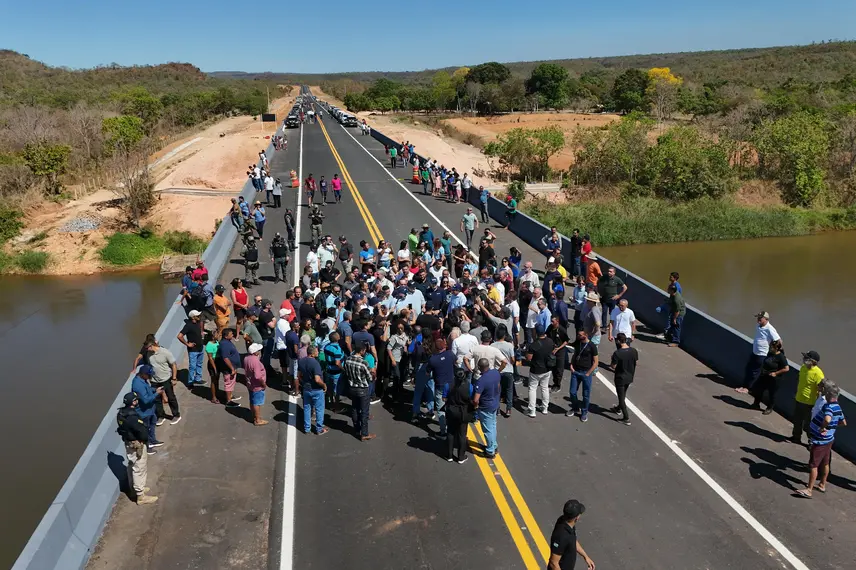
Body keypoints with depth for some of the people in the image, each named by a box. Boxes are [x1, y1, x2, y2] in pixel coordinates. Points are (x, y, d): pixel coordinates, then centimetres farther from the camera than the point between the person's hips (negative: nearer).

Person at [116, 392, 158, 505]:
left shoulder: (121, 413, -2)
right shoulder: (133, 417, -31)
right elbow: (143, 432, -28)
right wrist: (146, 439, -9)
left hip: (128, 443, 9)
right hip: (137, 445, -9)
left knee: (132, 467, 23)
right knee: (140, 469, 2)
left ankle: (135, 489, 40)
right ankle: (141, 496, 11)